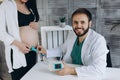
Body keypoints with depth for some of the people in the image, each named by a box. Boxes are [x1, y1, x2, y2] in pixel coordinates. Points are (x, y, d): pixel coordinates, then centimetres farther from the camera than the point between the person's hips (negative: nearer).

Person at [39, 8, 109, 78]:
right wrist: (46, 51, 5)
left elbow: (99, 69, -28)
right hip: (68, 75, 5)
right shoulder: (72, 34, 0)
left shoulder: (98, 40, -19)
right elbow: (62, 50, 18)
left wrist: (72, 70, -31)